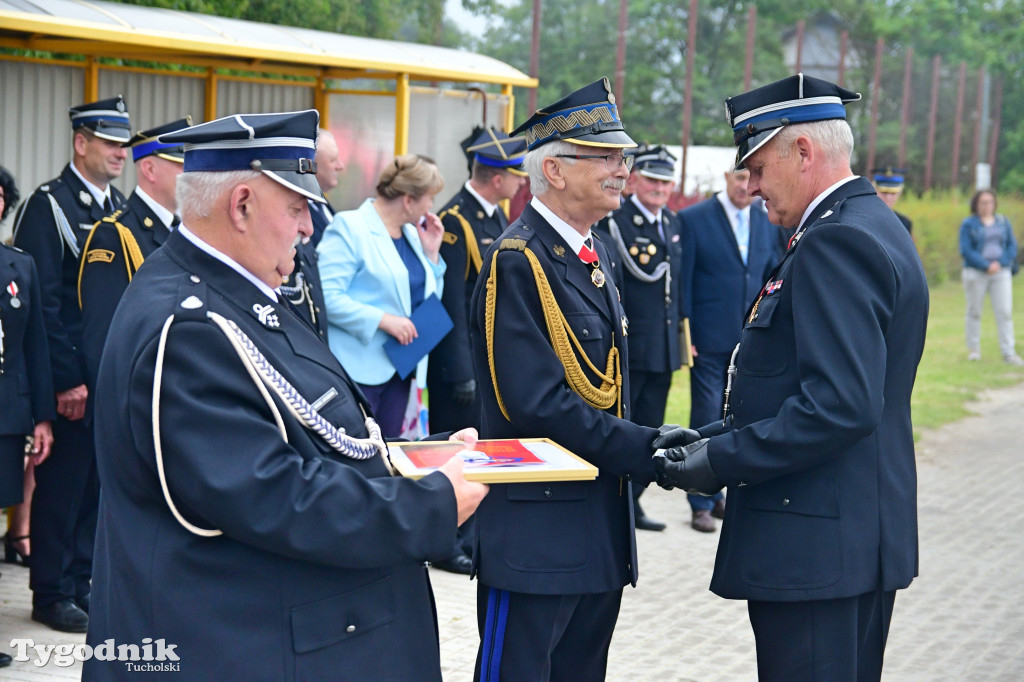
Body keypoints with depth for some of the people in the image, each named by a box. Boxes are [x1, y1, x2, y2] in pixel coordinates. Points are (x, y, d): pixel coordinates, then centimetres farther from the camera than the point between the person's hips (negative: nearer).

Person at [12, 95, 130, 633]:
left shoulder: (120, 208, 12)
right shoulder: (48, 206, -9)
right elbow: (43, 302, -14)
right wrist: (66, 380, -17)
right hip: (71, 377, -6)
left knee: (100, 481, 12)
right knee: (62, 483, 1)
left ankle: (85, 578, 23)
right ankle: (52, 593, 11)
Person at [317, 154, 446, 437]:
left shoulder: (412, 233, 13)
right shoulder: (349, 228, -11)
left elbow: (426, 298, 20)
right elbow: (327, 296, -20)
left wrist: (431, 253, 6)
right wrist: (383, 320, -22)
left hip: (399, 370, 8)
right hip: (359, 369, -8)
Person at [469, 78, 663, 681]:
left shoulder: (594, 252, 14)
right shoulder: (517, 263, -16)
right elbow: (541, 405, -22)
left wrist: (641, 452, 7)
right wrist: (646, 451, -21)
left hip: (602, 527, 9)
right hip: (537, 531, -9)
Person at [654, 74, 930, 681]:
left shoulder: (839, 242, -17)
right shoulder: (874, 227, 16)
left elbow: (840, 406, -26)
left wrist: (722, 460, -18)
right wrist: (721, 437, 12)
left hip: (815, 549, -11)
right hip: (862, 540, 11)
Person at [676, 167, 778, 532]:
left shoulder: (767, 224, 9)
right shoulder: (693, 219, -5)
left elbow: (771, 283, 15)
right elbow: (682, 282, -6)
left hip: (750, 341, 5)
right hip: (709, 339, -5)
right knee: (707, 420, -2)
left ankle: (715, 494, 22)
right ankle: (701, 504, 6)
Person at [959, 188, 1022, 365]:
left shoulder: (1003, 222, 11)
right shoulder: (968, 224, 1)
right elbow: (966, 250, -8)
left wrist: (1000, 263, -10)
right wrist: (986, 266, -15)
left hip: (1001, 272, 2)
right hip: (976, 273, -2)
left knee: (1005, 312, -5)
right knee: (974, 311, 4)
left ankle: (1009, 353, -5)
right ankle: (974, 349, 16)